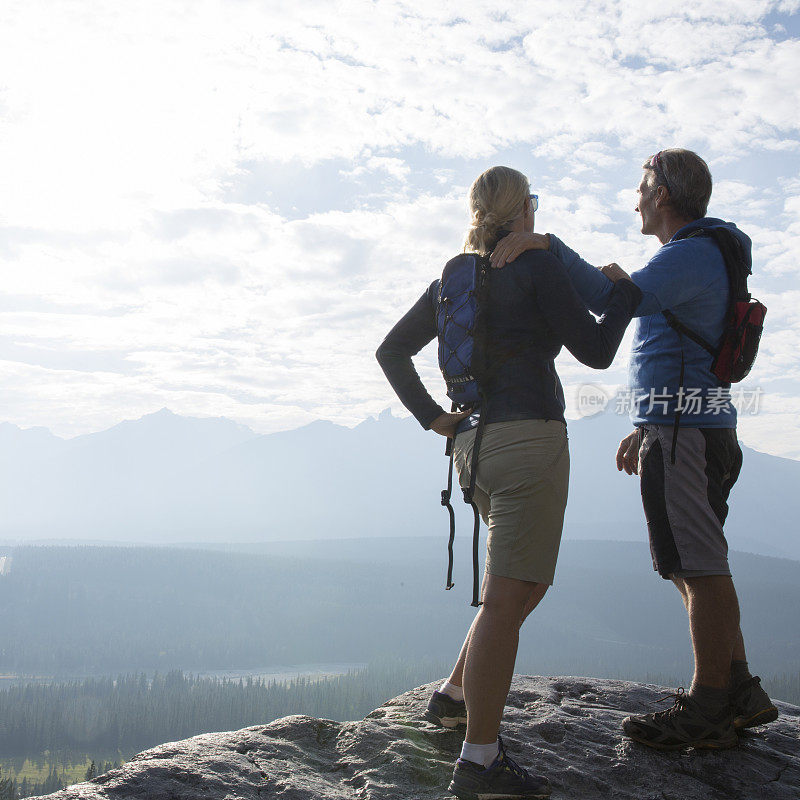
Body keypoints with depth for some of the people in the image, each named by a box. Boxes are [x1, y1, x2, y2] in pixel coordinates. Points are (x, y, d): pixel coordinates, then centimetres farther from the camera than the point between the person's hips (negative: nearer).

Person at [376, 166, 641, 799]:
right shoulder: (539, 266, -6)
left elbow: (391, 352, 17)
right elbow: (595, 351, -5)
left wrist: (432, 417, 11)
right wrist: (621, 289, 11)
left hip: (476, 440, 8)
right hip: (530, 435, -8)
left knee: (531, 582, 24)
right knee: (506, 598, -6)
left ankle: (454, 694, 30)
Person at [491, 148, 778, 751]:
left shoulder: (692, 254, -11)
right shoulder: (704, 258, 23)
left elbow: (613, 297, -27)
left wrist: (546, 243, -26)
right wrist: (645, 428, 26)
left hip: (682, 431, -11)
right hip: (688, 427, 11)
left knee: (701, 569, -6)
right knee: (696, 569, 14)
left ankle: (707, 712, 1)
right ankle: (741, 693, 21)